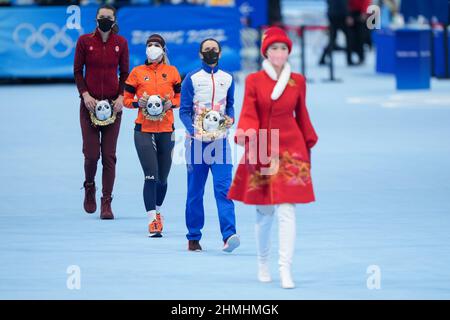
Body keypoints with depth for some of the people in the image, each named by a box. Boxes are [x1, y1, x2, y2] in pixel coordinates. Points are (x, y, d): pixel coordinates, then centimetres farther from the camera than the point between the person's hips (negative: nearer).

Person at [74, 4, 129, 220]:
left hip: (113, 105, 1)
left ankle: (106, 203, 1)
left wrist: (121, 97, -4)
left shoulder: (120, 43, 4)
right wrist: (85, 94, -8)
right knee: (91, 154, -6)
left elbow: (124, 74, 9)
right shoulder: (85, 41, 1)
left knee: (109, 155, -2)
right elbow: (77, 71, 5)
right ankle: (89, 187, 25)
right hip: (90, 103, -1)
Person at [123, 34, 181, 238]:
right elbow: (126, 98, 9)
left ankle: (157, 211, 35)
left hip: (166, 129, 2)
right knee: (151, 175, -11)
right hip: (144, 130, -2)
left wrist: (171, 104, -8)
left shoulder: (172, 72, 6)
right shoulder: (137, 72, 4)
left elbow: (180, 96, 13)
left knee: (162, 177, 10)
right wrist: (138, 103, -11)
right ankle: (153, 221, -10)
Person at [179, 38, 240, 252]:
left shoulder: (227, 79, 12)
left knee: (224, 187, -13)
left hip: (220, 141, 1)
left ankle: (229, 235, -21)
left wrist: (230, 118, -2)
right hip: (197, 141, -1)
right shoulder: (192, 79, 3)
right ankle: (193, 238, 14)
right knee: (195, 191, 4)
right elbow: (184, 111, 0)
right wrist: (193, 130, -17)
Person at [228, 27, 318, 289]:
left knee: (287, 210, -11)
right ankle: (263, 262, 28)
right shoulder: (254, 81, 1)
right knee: (264, 212, 8)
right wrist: (246, 133, -22)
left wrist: (309, 145, 15)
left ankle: (286, 268, -15)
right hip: (261, 149, 0)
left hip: (290, 149, 0)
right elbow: (249, 114, -4)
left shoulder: (298, 81, 4)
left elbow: (302, 115, 13)